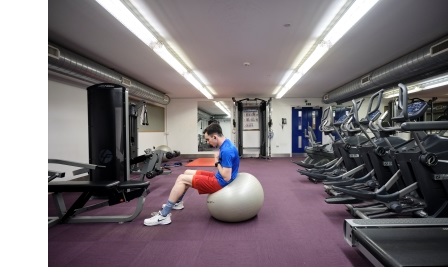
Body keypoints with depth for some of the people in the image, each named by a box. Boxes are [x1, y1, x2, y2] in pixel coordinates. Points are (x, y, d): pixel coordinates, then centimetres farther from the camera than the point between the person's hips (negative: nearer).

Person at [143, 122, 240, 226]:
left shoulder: (226, 150, -27)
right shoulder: (226, 144, 5)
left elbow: (227, 177, -27)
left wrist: (217, 162, -16)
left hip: (221, 183, -10)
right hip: (218, 177, 10)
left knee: (182, 179, -9)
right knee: (187, 172, 18)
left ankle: (163, 215, -4)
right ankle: (177, 202, 34)